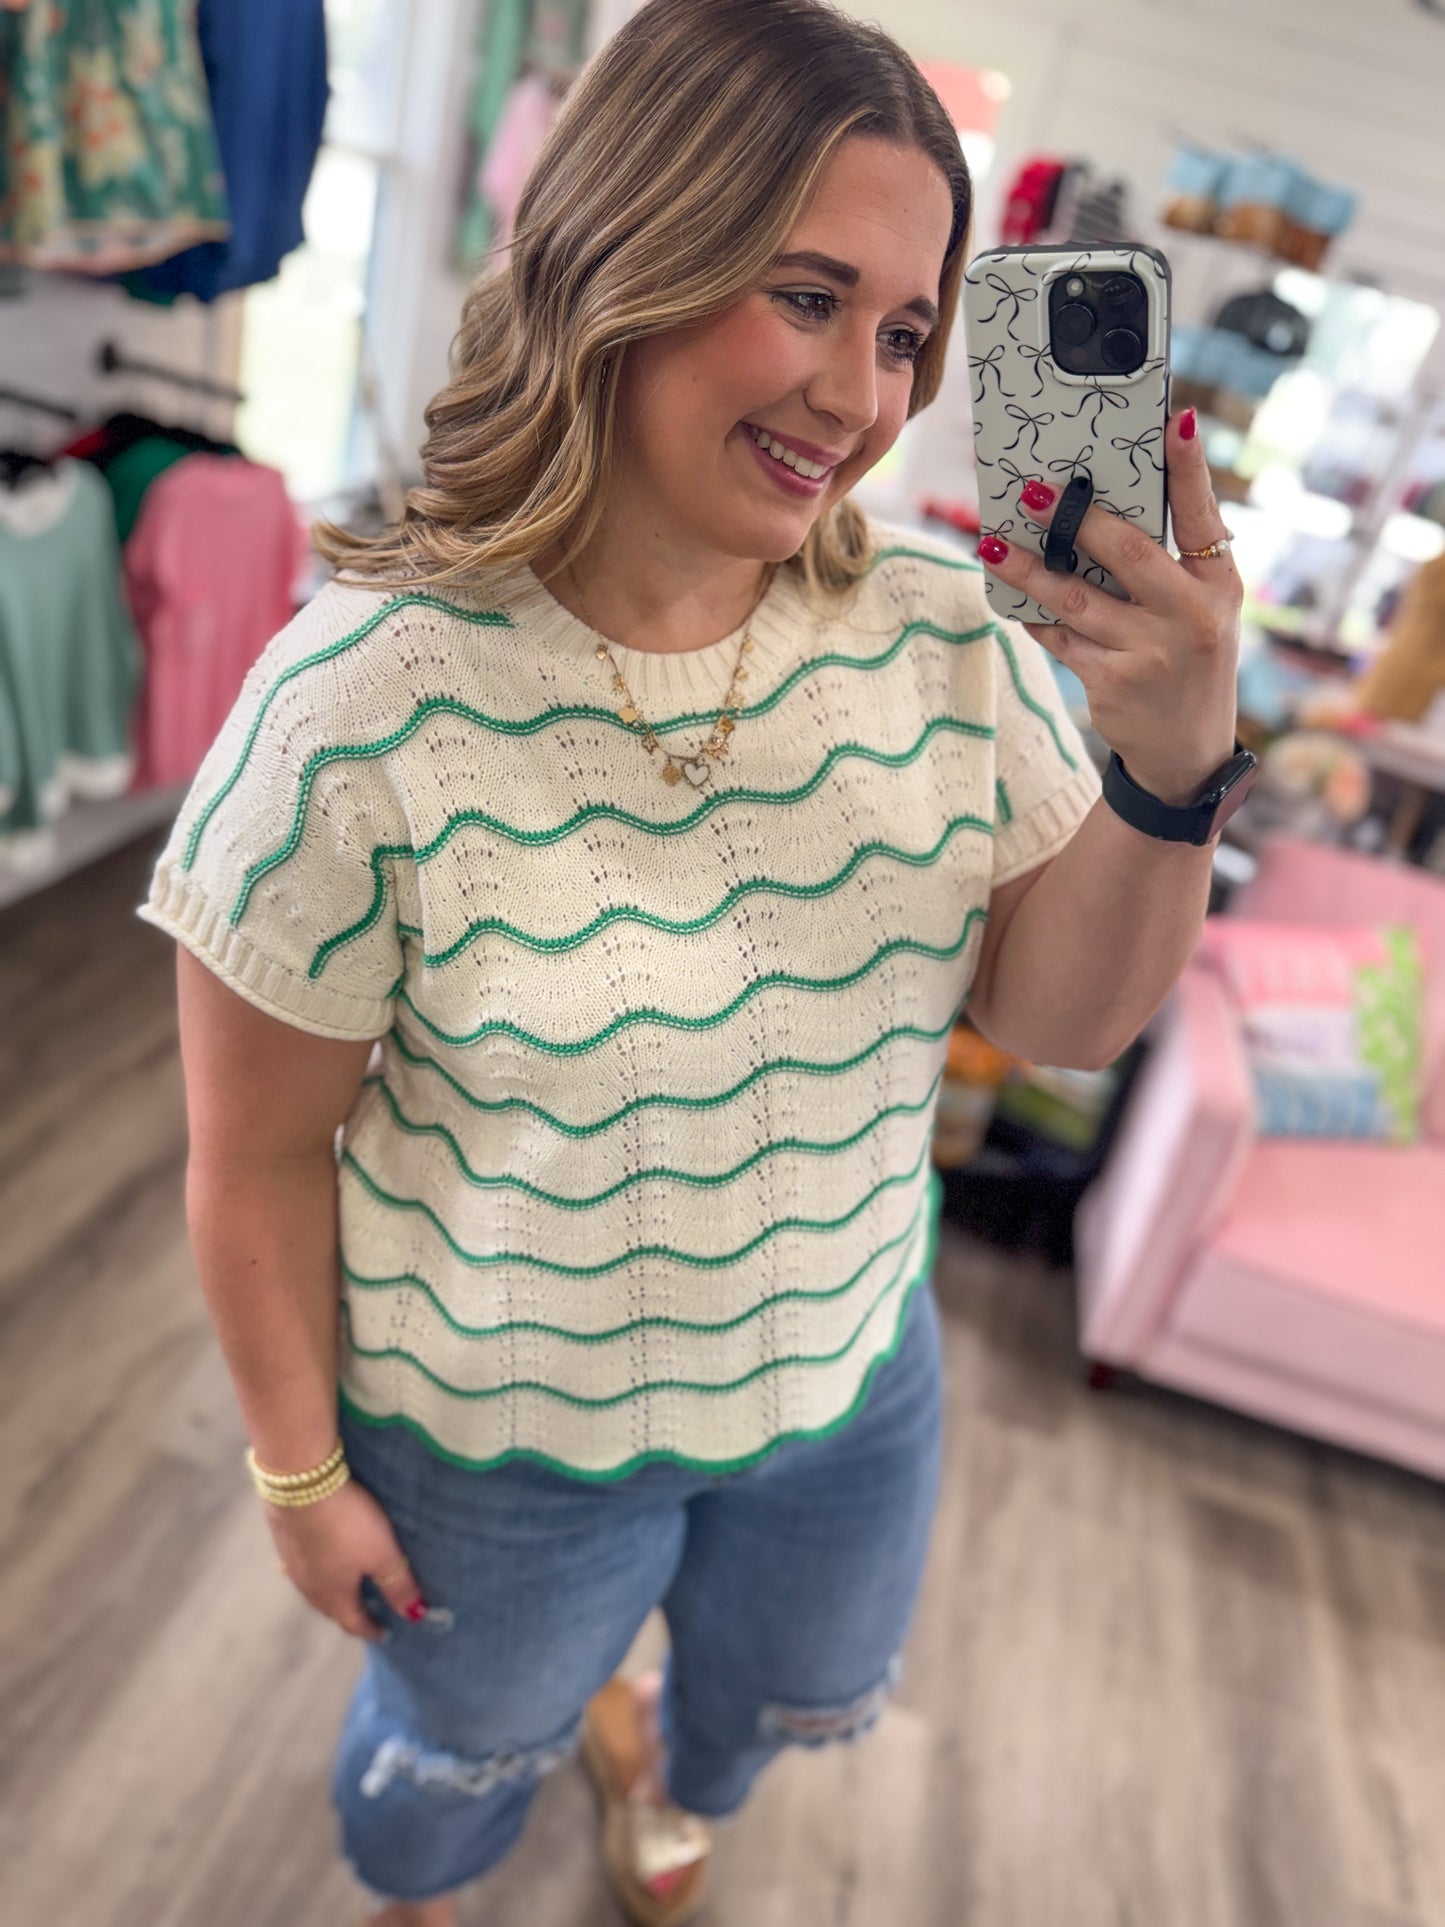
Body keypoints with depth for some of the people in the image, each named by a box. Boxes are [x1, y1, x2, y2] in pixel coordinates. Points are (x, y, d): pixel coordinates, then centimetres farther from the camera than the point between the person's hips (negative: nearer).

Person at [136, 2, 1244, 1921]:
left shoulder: (949, 635, -16)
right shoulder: (368, 700, -28)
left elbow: (1062, 1016, -9)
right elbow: (262, 1152, -17)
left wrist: (1173, 757, -27)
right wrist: (304, 1470, -5)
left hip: (851, 1371, 4)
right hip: (499, 1438, -3)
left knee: (809, 1692, 35)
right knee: (471, 1744, 30)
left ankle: (654, 1753, 74)